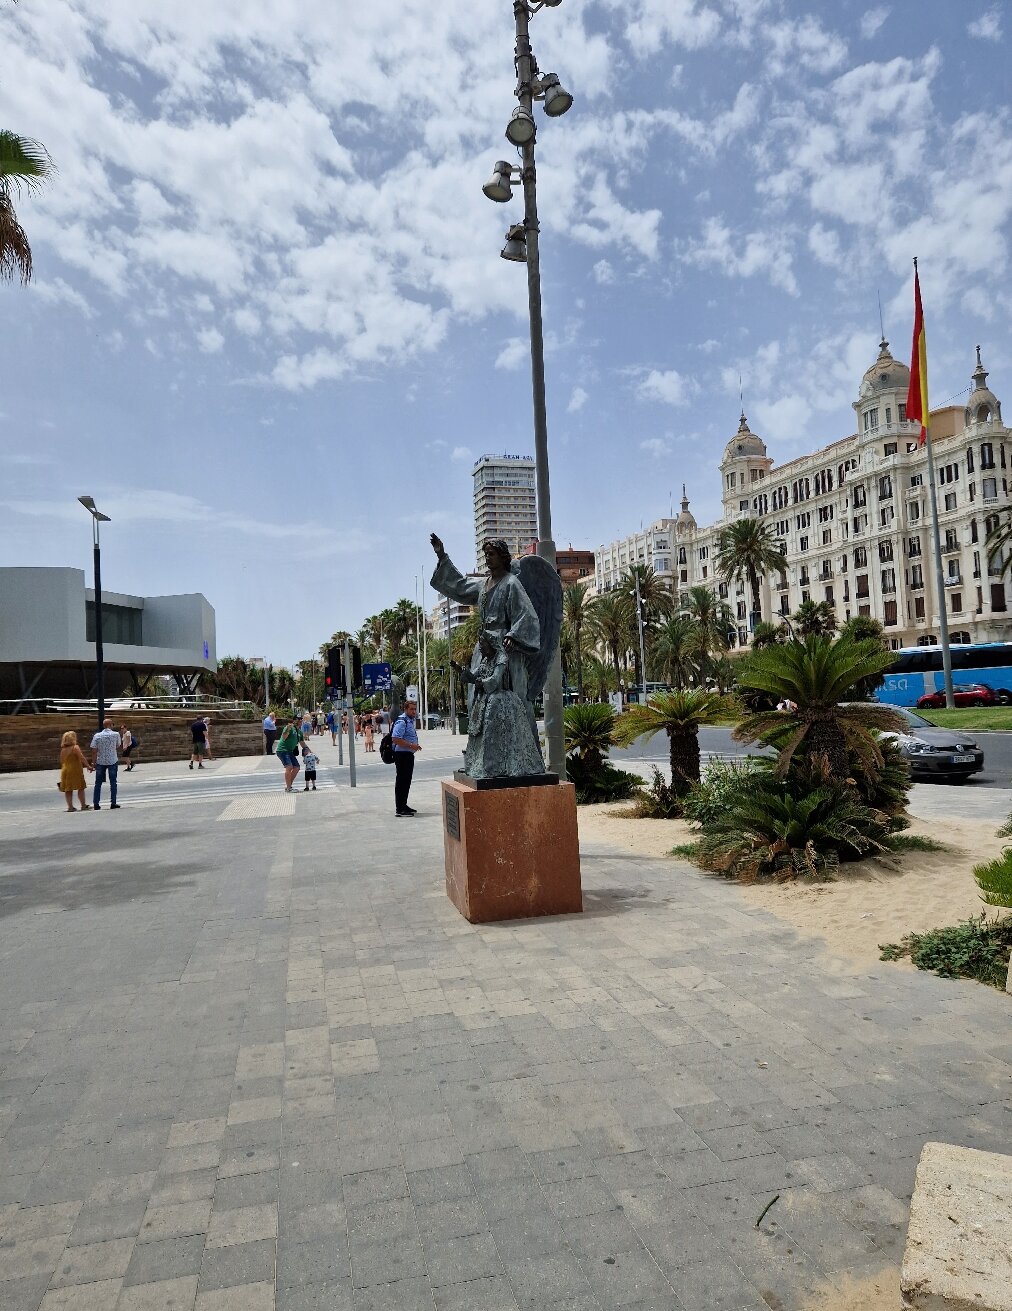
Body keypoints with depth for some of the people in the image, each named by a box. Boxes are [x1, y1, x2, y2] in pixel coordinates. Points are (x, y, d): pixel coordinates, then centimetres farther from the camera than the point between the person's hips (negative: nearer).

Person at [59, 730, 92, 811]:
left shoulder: (63, 750, 9)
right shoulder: (75, 747, -11)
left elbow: (61, 761, 14)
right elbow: (82, 758, -16)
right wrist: (88, 766, -11)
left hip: (65, 770, 6)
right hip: (75, 770, -6)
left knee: (68, 789, 7)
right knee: (80, 788, 1)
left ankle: (70, 806, 7)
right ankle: (83, 805, 3)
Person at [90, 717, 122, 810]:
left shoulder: (97, 736, -3)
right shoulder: (116, 734, -5)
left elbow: (94, 751, -4)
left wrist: (93, 763, -1)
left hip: (100, 762, 1)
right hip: (113, 761, -1)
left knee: (98, 783, 8)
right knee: (113, 782, 5)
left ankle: (96, 804, 8)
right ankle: (113, 803, 3)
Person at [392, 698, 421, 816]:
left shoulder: (410, 721, 16)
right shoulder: (402, 722, -17)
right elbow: (396, 739, -26)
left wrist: (414, 746, 19)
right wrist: (411, 745, -24)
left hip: (409, 755, 10)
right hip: (402, 754, -10)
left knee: (407, 781, 16)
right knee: (401, 781, -7)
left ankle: (403, 805, 26)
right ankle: (400, 809, -3)